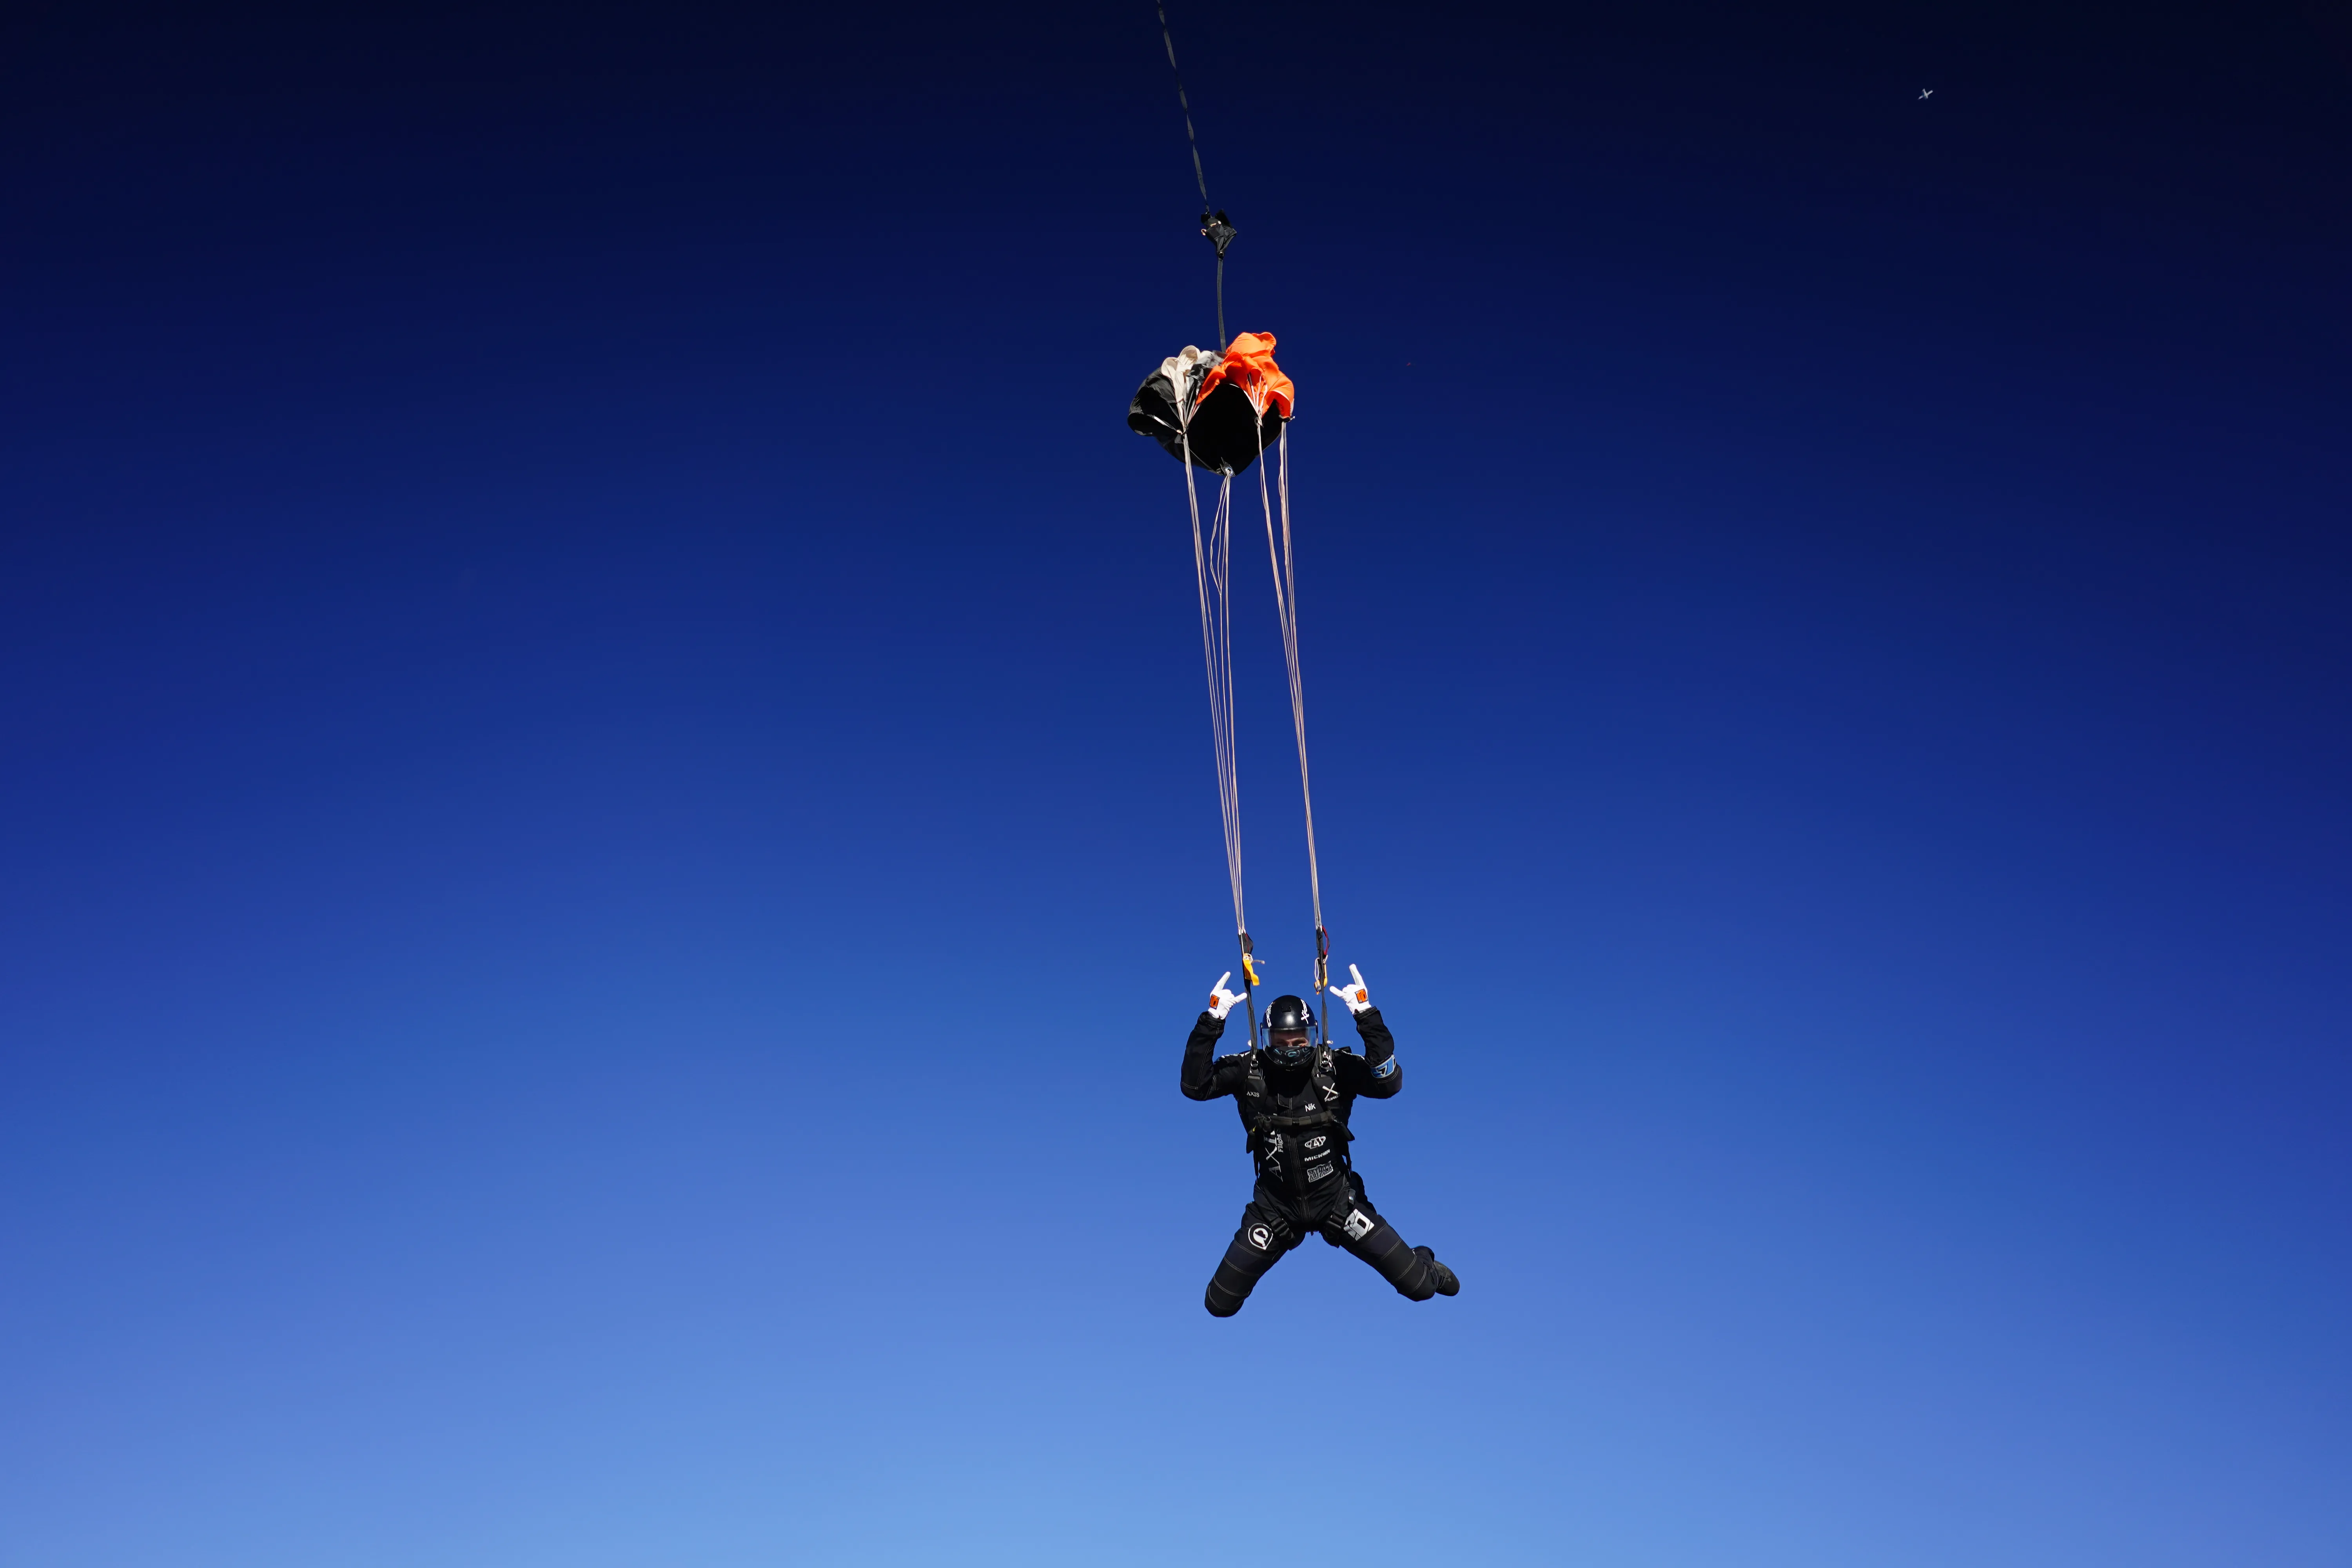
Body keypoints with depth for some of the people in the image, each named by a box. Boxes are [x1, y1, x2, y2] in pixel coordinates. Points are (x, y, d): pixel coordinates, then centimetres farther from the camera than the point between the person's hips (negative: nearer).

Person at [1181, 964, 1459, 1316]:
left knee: (1417, 1287, 2)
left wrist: (1367, 1016, -38)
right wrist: (1211, 1022, -30)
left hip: (1336, 1198, -1)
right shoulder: (1249, 1071, -14)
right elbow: (1195, 1086, -21)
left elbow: (1389, 1082, -31)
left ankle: (1425, 1271, 43)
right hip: (1276, 1205, 1)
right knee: (1220, 1303, 3)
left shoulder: (1336, 1068, -18)